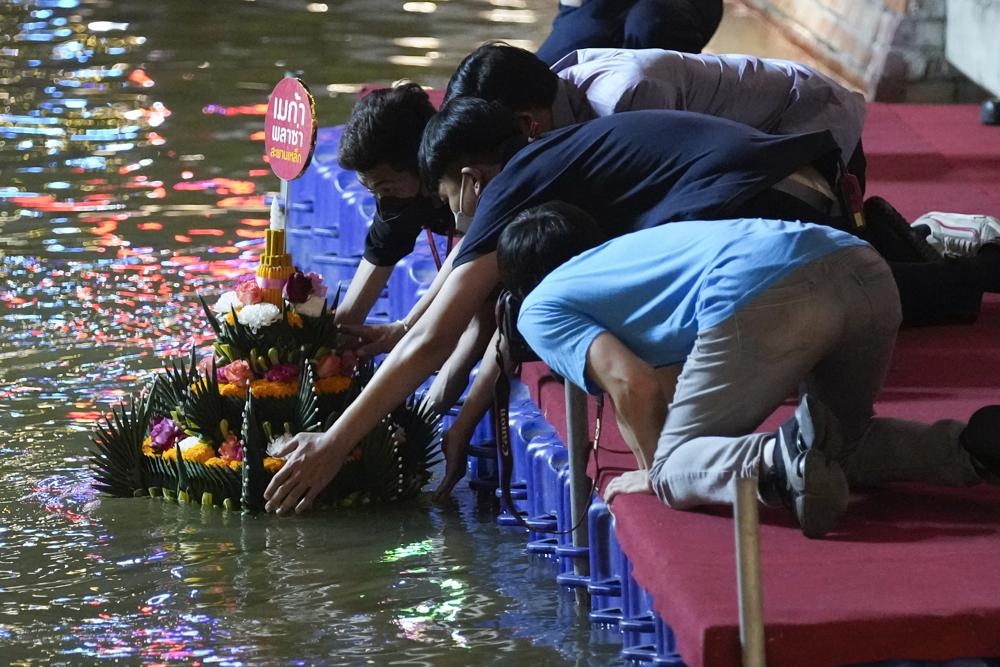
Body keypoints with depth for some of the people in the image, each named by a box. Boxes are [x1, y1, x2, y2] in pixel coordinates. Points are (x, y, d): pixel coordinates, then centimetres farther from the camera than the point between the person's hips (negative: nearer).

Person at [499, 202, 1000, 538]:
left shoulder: (540, 309, 19)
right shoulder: (630, 245, 41)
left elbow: (633, 384, 4)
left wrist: (656, 470, 18)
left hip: (760, 296, -7)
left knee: (674, 471, 4)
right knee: (844, 446, 29)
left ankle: (778, 464, -28)